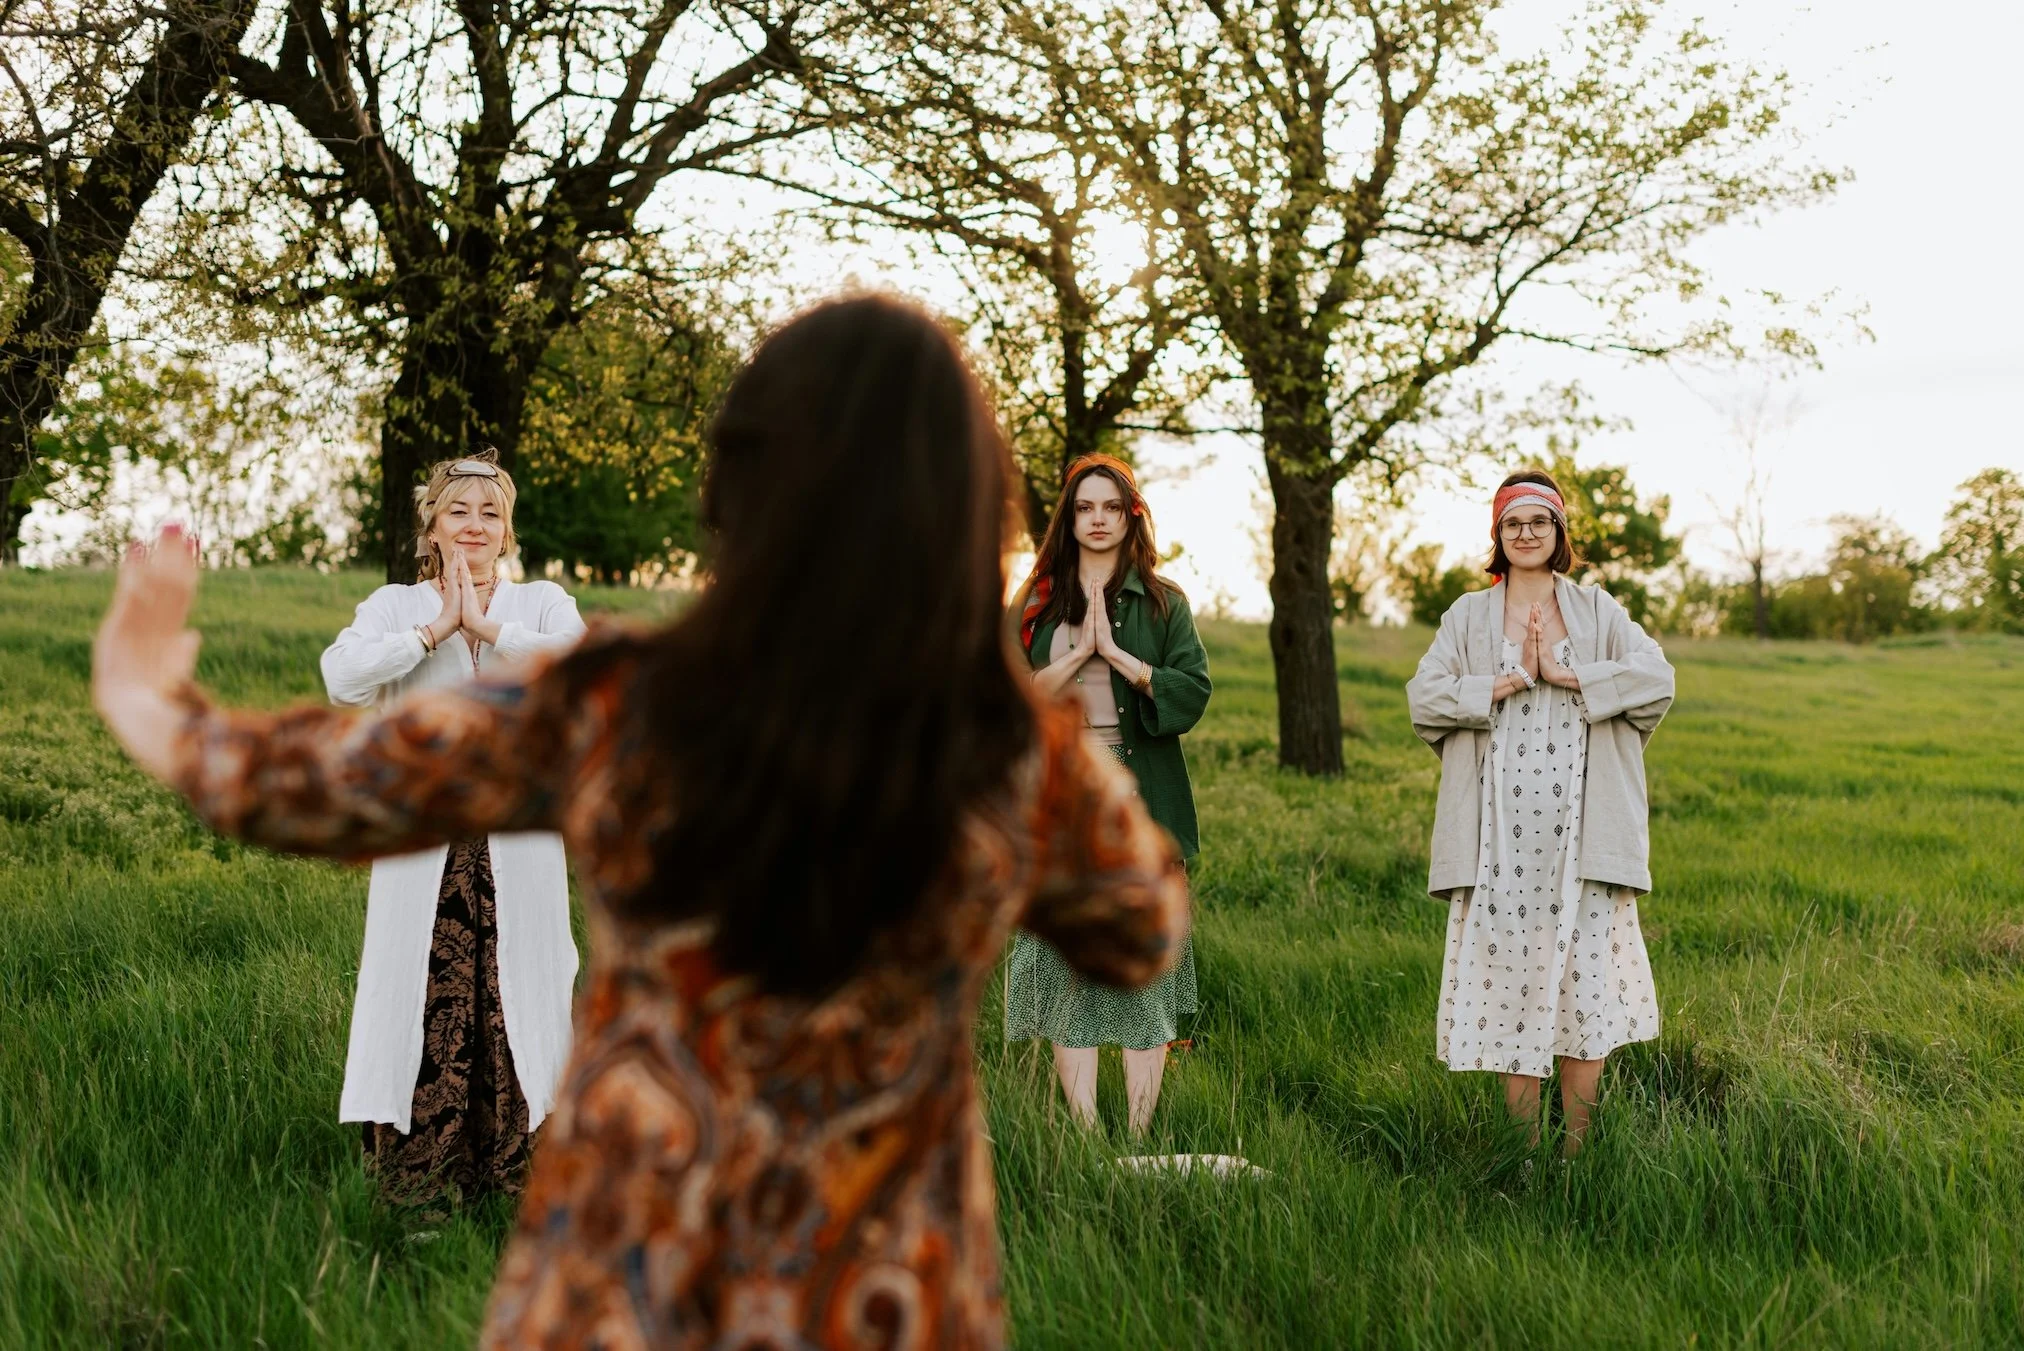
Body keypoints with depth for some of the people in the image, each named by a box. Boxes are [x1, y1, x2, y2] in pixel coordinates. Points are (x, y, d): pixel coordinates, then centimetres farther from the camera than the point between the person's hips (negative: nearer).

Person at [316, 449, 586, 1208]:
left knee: (517, 990, 3)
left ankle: (519, 1165, 16)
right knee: (420, 993, 1)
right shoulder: (394, 606, 8)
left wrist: (490, 628, -12)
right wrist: (435, 630, -11)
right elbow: (343, 677, -13)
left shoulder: (541, 602, 7)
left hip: (516, 838, 0)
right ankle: (417, 1169, 15)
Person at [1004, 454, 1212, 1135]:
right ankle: (1085, 1135, 2)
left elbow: (1193, 692, -3)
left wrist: (1118, 653, -11)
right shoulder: (1039, 604, 12)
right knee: (1066, 963, -2)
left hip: (1141, 804, -1)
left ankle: (1139, 1137, 1)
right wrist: (1079, 652, -9)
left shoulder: (1162, 602, 8)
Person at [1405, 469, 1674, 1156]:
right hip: (1501, 835, 0)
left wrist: (1567, 675, -10)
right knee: (1509, 976, -1)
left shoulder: (1598, 610, 11)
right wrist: (1511, 681, -8)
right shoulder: (1468, 616, 11)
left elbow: (1657, 678, -4)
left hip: (1582, 833, 0)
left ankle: (1576, 1147, 8)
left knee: (1585, 978, -3)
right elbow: (1424, 696, -2)